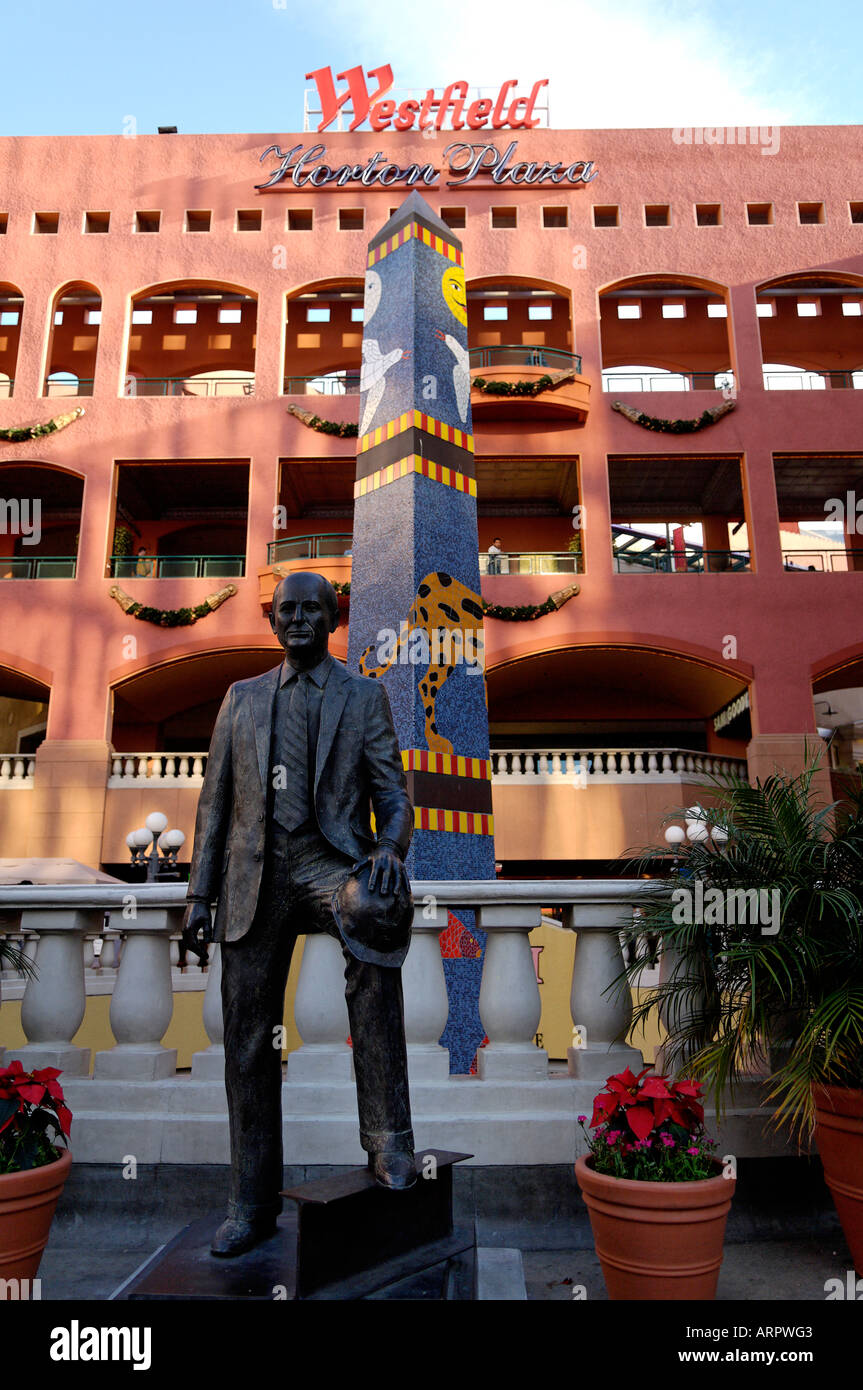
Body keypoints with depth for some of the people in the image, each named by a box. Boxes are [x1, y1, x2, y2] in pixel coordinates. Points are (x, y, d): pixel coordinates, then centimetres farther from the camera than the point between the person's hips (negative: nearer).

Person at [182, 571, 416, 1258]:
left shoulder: (365, 696, 11)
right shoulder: (242, 698, 17)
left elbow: (392, 791, 4)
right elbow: (216, 800, 15)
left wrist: (391, 847, -19)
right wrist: (200, 894, 8)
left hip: (330, 857, -3)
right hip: (256, 869, 3)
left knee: (373, 944, -35)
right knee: (249, 1040, 5)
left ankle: (387, 1136, -23)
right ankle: (253, 1205, 20)